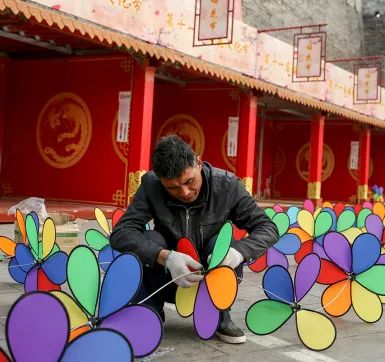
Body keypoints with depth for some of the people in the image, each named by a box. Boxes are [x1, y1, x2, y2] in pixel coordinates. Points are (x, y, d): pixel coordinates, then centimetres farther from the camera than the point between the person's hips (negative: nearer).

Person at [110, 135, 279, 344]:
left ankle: (220, 318, -5)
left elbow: (267, 228, -16)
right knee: (149, 240, -27)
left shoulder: (226, 185, -18)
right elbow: (120, 234, -26)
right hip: (168, 278, 0)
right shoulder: (151, 185, -19)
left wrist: (239, 251, -38)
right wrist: (165, 257, -42)